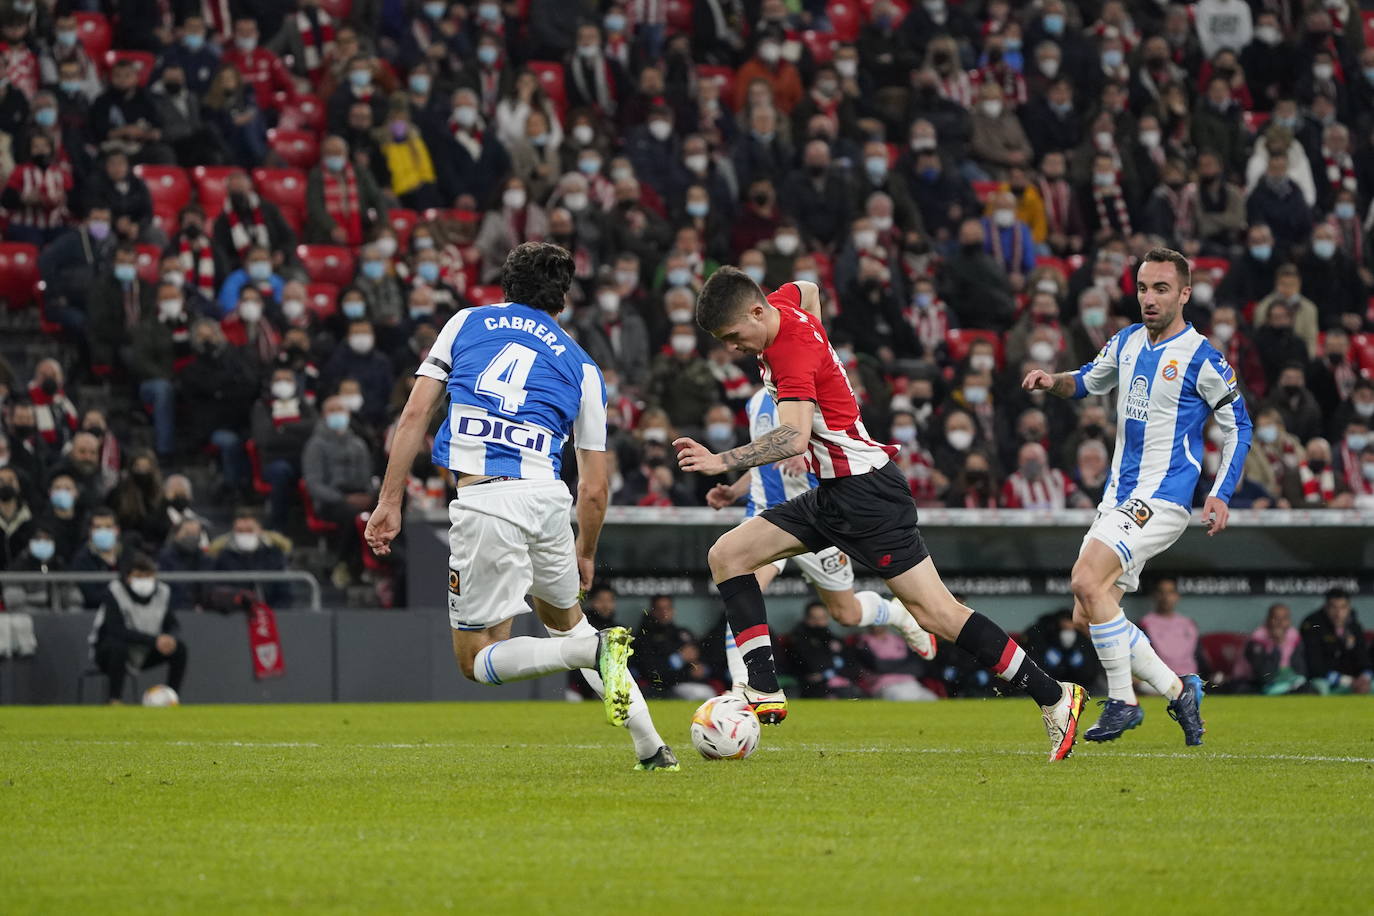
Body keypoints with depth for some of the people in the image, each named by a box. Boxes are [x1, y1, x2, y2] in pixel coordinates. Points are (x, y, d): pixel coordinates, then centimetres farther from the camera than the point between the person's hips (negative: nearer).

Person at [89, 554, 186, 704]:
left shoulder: (162, 591, -4)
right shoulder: (115, 591, -20)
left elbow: (172, 626, 1)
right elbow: (116, 630, -30)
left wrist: (170, 638, -26)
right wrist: (154, 640, -37)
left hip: (143, 655, 5)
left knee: (179, 648, -15)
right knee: (118, 646, -39)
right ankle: (114, 701, -32)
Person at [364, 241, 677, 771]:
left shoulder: (466, 324, 17)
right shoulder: (579, 365, 19)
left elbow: (415, 415, 7)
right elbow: (594, 487, 17)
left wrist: (390, 501, 9)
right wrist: (584, 554, 32)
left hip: (482, 503, -3)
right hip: (547, 496, 3)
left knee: (476, 660, 7)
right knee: (563, 617, 28)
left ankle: (595, 650, -19)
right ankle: (650, 747, 15)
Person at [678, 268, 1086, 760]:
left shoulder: (793, 350, -24)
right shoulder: (782, 305, 3)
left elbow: (794, 438, -38)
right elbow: (808, 289, 29)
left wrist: (723, 461, -43)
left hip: (866, 492, -10)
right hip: (833, 493, 10)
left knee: (935, 612, -11)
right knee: (727, 555, 4)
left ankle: (1053, 696, -6)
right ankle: (765, 692, -2)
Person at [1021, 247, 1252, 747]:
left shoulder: (1201, 358, -9)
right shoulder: (1128, 342, 10)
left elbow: (1238, 425, -2)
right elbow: (1089, 380, 27)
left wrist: (1221, 494, -11)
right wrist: (1054, 381, 5)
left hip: (1163, 496, -8)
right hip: (1120, 494, 8)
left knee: (1087, 580, -24)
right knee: (1087, 615, 3)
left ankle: (1121, 700, -14)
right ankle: (1179, 690, 16)